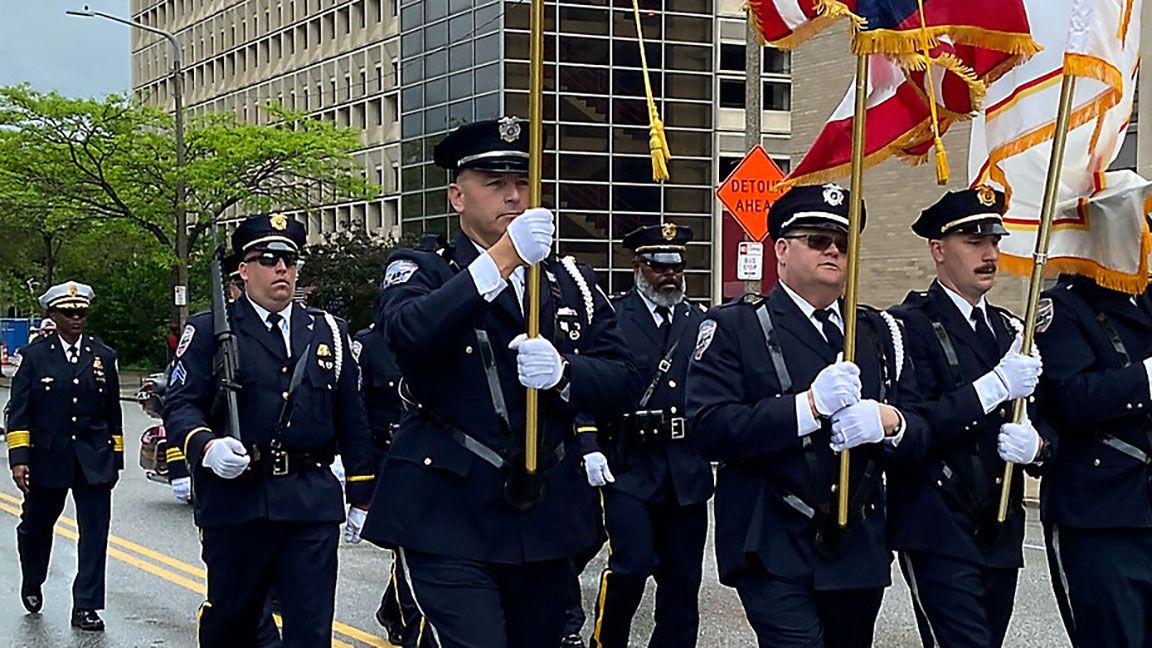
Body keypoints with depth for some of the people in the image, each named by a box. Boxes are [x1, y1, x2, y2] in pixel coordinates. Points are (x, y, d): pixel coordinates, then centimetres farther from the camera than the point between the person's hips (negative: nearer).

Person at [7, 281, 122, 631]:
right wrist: (18, 458, -12)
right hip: (46, 460, -1)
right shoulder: (35, 355, -1)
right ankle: (31, 585, 42)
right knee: (36, 528, 15)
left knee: (95, 533, -5)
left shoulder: (104, 357, 6)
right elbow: (19, 411, -4)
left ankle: (86, 607, 0)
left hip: (94, 461, 1)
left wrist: (116, 458, 10)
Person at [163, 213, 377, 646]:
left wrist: (362, 496, 12)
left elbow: (352, 419, 14)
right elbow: (180, 406, -5)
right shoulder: (210, 331, 2)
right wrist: (207, 446, -26)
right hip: (236, 499, -2)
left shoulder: (329, 332, 13)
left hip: (314, 502, 2)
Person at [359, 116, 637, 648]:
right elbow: (408, 333, -22)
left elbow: (621, 381, 6)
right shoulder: (422, 270, 1)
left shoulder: (572, 281, 14)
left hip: (547, 519, 5)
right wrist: (501, 260, -30)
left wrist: (562, 372, -15)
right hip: (449, 521, -5)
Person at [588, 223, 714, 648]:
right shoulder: (609, 318, -1)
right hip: (629, 467, -4)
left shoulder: (700, 322, 13)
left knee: (682, 581, 6)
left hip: (686, 470, 5)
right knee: (632, 565, -15)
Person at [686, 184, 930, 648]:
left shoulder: (880, 331, 15)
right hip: (773, 551, -5)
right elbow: (709, 430, -13)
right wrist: (808, 408, -22)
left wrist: (888, 422, -14)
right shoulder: (733, 327, -1)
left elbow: (919, 435, 10)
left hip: (859, 551, 5)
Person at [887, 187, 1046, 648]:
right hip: (938, 535, -7)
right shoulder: (909, 325, -7)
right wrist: (996, 385, -20)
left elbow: (1045, 421, 16)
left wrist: (1034, 443, -7)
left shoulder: (1009, 330, 16)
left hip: (1001, 535, 7)